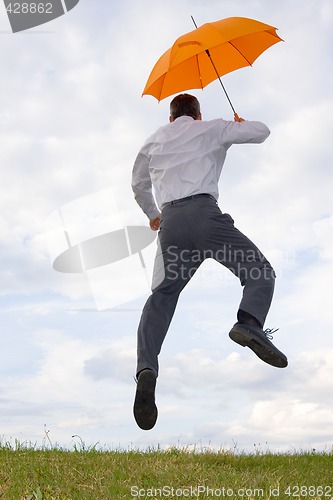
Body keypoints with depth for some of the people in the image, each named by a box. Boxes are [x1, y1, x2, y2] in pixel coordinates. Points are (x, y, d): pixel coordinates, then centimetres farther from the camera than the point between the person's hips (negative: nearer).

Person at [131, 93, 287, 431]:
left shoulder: (154, 141, 30)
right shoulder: (211, 128, 19)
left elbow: (138, 185, 41)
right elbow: (262, 132, 21)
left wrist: (153, 215, 58)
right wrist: (240, 124, 43)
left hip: (170, 222, 3)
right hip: (203, 213, -3)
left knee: (161, 296, 9)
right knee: (260, 272, 4)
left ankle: (146, 368, -13)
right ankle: (250, 323, -28)